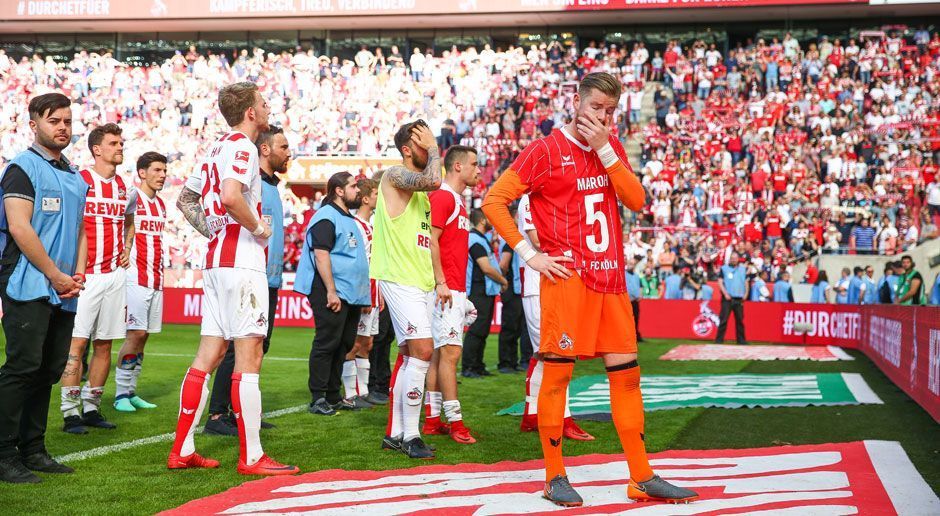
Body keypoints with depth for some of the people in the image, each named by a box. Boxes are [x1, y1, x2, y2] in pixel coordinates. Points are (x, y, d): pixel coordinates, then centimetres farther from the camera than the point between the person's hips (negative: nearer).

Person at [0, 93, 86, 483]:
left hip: (64, 292, 8)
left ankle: (32, 450, 16)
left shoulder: (74, 176, 19)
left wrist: (78, 273, 6)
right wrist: (56, 276, -12)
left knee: (49, 370, 9)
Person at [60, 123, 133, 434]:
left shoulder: (124, 186, 13)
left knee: (104, 344, 8)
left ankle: (91, 408, 17)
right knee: (77, 342, -8)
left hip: (115, 274, 6)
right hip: (86, 276, -6)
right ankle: (71, 412, -3)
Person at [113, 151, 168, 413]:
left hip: (156, 280, 7)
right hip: (136, 277, -7)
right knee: (136, 333, -11)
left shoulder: (160, 204, 16)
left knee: (143, 336, 7)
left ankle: (131, 392, 13)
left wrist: (160, 274, 16)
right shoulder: (132, 197, -7)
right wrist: (124, 258, -18)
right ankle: (121, 394, -3)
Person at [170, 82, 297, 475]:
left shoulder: (217, 148, 18)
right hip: (241, 263, -9)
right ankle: (251, 457, -5)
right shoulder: (242, 147, -10)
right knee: (248, 357, -7)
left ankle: (182, 450, 13)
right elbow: (230, 196, -28)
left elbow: (185, 200, 27)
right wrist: (259, 228, -13)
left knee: (209, 355, 10)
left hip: (217, 261, 9)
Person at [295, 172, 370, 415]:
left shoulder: (349, 219, 21)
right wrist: (331, 292, -23)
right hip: (332, 294, -9)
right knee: (327, 344, -7)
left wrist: (363, 294, 22)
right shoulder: (326, 217, -9)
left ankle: (334, 396, 17)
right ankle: (318, 398, -3)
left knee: (343, 345, 11)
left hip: (351, 295, 9)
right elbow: (321, 255, -18)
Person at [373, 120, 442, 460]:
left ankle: (394, 432, 17)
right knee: (423, 350, -16)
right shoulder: (395, 175, -8)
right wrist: (433, 149, -12)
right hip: (399, 279, -9)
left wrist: (438, 279, 19)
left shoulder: (420, 193, 20)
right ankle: (410, 435, -11)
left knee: (409, 356, 10)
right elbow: (433, 181, -29)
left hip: (421, 282, 9)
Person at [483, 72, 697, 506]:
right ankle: (555, 477, 8)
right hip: (567, 276, -6)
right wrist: (529, 255, -10)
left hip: (610, 277, 6)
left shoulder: (612, 149, 15)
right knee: (557, 373, -2)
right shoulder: (546, 150, -3)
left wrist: (604, 149, -6)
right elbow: (493, 201, -6)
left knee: (626, 374, 6)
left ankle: (642, 478, 12)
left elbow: (636, 200, 2)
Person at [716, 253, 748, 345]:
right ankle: (719, 339, -5)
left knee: (740, 320, 7)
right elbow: (720, 282, -1)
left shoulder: (743, 269, 13)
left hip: (739, 299, 3)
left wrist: (745, 294, 2)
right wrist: (725, 293, -12)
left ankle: (741, 340, 13)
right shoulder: (724, 268, 3)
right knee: (723, 320, -6)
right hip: (727, 299, -3)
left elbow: (746, 282, 16)